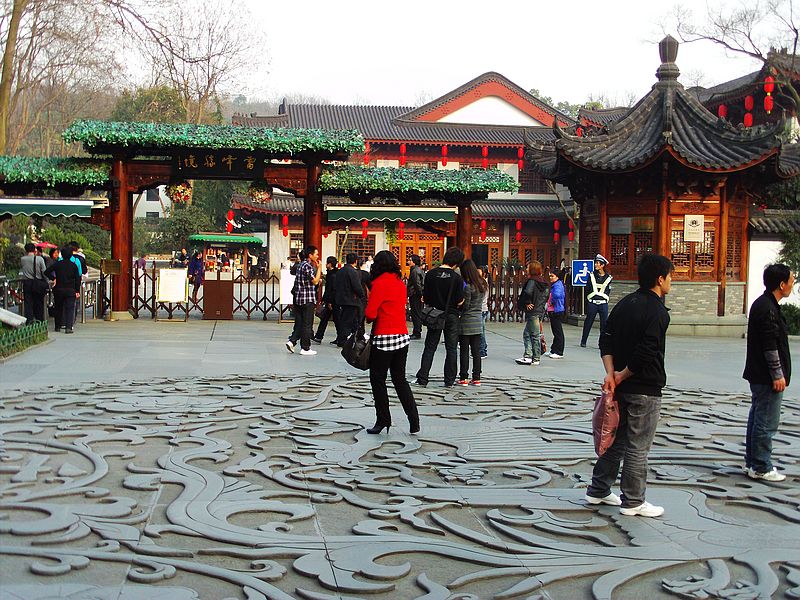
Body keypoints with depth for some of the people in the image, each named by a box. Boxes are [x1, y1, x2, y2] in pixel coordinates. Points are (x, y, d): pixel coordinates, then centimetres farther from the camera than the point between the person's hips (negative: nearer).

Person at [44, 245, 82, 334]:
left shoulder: (57, 264, -1)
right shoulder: (73, 265, -1)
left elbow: (46, 272, -6)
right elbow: (77, 279, -1)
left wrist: (53, 278, 7)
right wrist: (77, 291, 3)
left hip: (59, 289, 1)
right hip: (70, 290, -1)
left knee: (58, 308, 15)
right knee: (70, 308, -4)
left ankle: (58, 326, 22)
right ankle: (68, 327, -17)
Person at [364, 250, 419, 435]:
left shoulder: (379, 283, -11)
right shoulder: (400, 283, 10)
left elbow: (370, 313, -16)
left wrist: (369, 319, 7)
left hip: (384, 338, -7)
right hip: (402, 336, 7)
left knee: (378, 379, 6)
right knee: (400, 379, 14)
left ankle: (383, 420, 10)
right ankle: (413, 419, 8)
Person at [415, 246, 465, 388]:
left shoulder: (430, 274, -7)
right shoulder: (457, 278, -13)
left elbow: (425, 299, -4)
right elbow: (459, 302, -12)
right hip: (451, 316, -2)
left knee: (430, 348, 10)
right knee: (451, 349, 9)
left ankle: (422, 379, 7)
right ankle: (449, 380, 12)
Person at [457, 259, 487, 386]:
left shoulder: (468, 287, -17)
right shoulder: (482, 285, 5)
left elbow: (464, 306, -15)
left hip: (466, 323, -6)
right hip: (478, 321, 7)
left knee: (464, 351, 1)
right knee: (476, 351, 10)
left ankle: (463, 378, 5)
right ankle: (476, 378, 13)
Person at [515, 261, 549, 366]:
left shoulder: (532, 281, -15)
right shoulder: (544, 282, 11)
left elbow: (528, 292, -31)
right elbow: (546, 296, 18)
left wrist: (527, 303, -18)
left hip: (533, 312, -8)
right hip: (541, 311, 8)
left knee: (535, 335, -2)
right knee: (527, 334, 14)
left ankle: (535, 359, 3)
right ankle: (527, 356, 13)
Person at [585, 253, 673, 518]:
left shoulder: (625, 303, 8)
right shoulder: (658, 312, -17)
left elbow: (606, 339, 6)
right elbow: (645, 354, -24)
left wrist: (611, 373, -3)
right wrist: (621, 376, -12)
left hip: (622, 386, 8)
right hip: (645, 390, -8)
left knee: (616, 439, 18)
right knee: (638, 447, 3)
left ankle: (598, 491, 26)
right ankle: (633, 502, 13)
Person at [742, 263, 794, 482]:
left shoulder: (761, 304, 14)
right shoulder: (768, 309, -19)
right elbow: (771, 346, -21)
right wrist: (778, 375, -18)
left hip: (759, 375, 11)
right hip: (767, 377, -11)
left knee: (757, 419, 16)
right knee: (767, 423, -4)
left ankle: (752, 462, 24)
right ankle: (761, 468, 2)